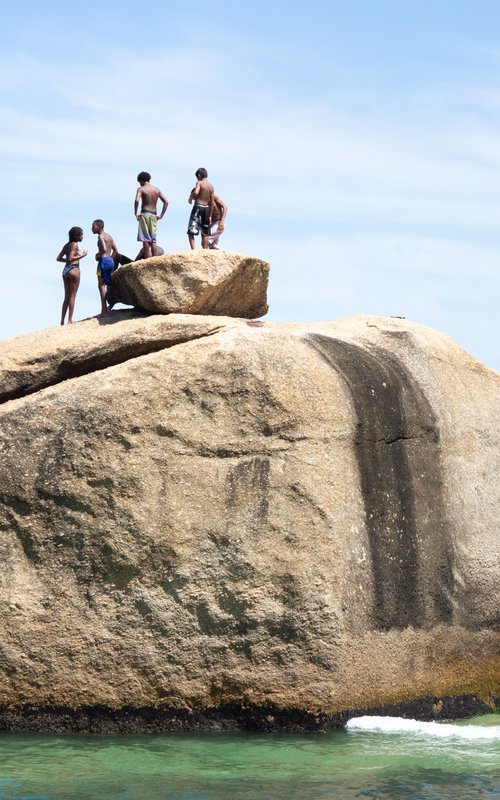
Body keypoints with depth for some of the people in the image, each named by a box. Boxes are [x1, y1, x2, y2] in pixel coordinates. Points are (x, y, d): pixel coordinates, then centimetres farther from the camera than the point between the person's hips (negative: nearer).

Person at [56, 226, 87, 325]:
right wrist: (82, 255, -12)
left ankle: (62, 320, 12)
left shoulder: (66, 245, 14)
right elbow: (70, 258, -19)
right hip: (74, 269, -8)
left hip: (66, 270, 8)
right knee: (72, 296, -3)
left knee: (67, 297, 12)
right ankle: (70, 320, -5)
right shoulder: (74, 245, -9)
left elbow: (58, 258, 13)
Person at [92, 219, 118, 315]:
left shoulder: (100, 236, -7)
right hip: (111, 261, 8)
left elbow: (104, 249, -20)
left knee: (101, 284, -8)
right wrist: (111, 258, 17)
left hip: (104, 260, -8)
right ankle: (106, 307, 8)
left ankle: (103, 308, -16)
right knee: (106, 285, 13)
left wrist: (98, 255, -4)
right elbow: (115, 250, 17)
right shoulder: (109, 236, 18)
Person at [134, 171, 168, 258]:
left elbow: (137, 201, -19)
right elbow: (166, 202, 10)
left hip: (145, 214, -5)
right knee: (153, 240, 7)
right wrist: (161, 215, 10)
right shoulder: (156, 190, 13)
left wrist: (136, 213, -9)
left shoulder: (141, 189, -2)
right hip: (154, 216, 5)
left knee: (145, 240, -5)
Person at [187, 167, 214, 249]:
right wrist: (210, 215, 17)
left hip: (198, 207, -6)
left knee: (191, 231, -6)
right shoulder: (211, 186, 10)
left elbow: (195, 193, -27)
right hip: (206, 208, 6)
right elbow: (212, 202, 11)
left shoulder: (199, 183, -7)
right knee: (205, 233, 13)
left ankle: (193, 249, -21)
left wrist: (190, 198, -6)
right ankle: (205, 250, 14)